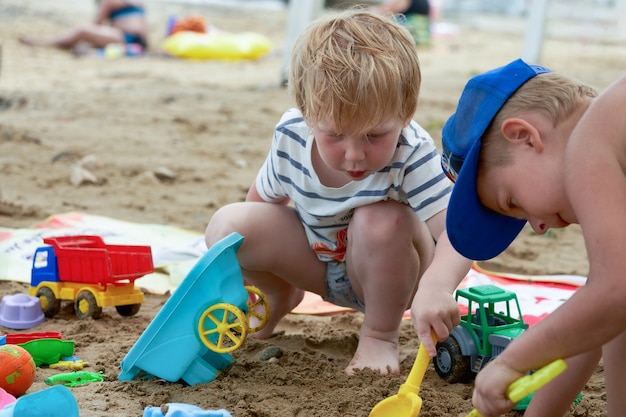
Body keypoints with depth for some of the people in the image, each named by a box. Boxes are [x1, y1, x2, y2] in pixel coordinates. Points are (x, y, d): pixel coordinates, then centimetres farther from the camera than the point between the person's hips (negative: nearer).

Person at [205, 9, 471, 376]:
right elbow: (264, 198, 0)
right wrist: (242, 275, -1)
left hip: (385, 272, -3)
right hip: (316, 260, 4)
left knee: (383, 220, -37)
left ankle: (381, 335, -11)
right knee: (227, 226, -18)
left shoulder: (412, 153, -32)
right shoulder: (291, 135, -21)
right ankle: (282, 296, 16)